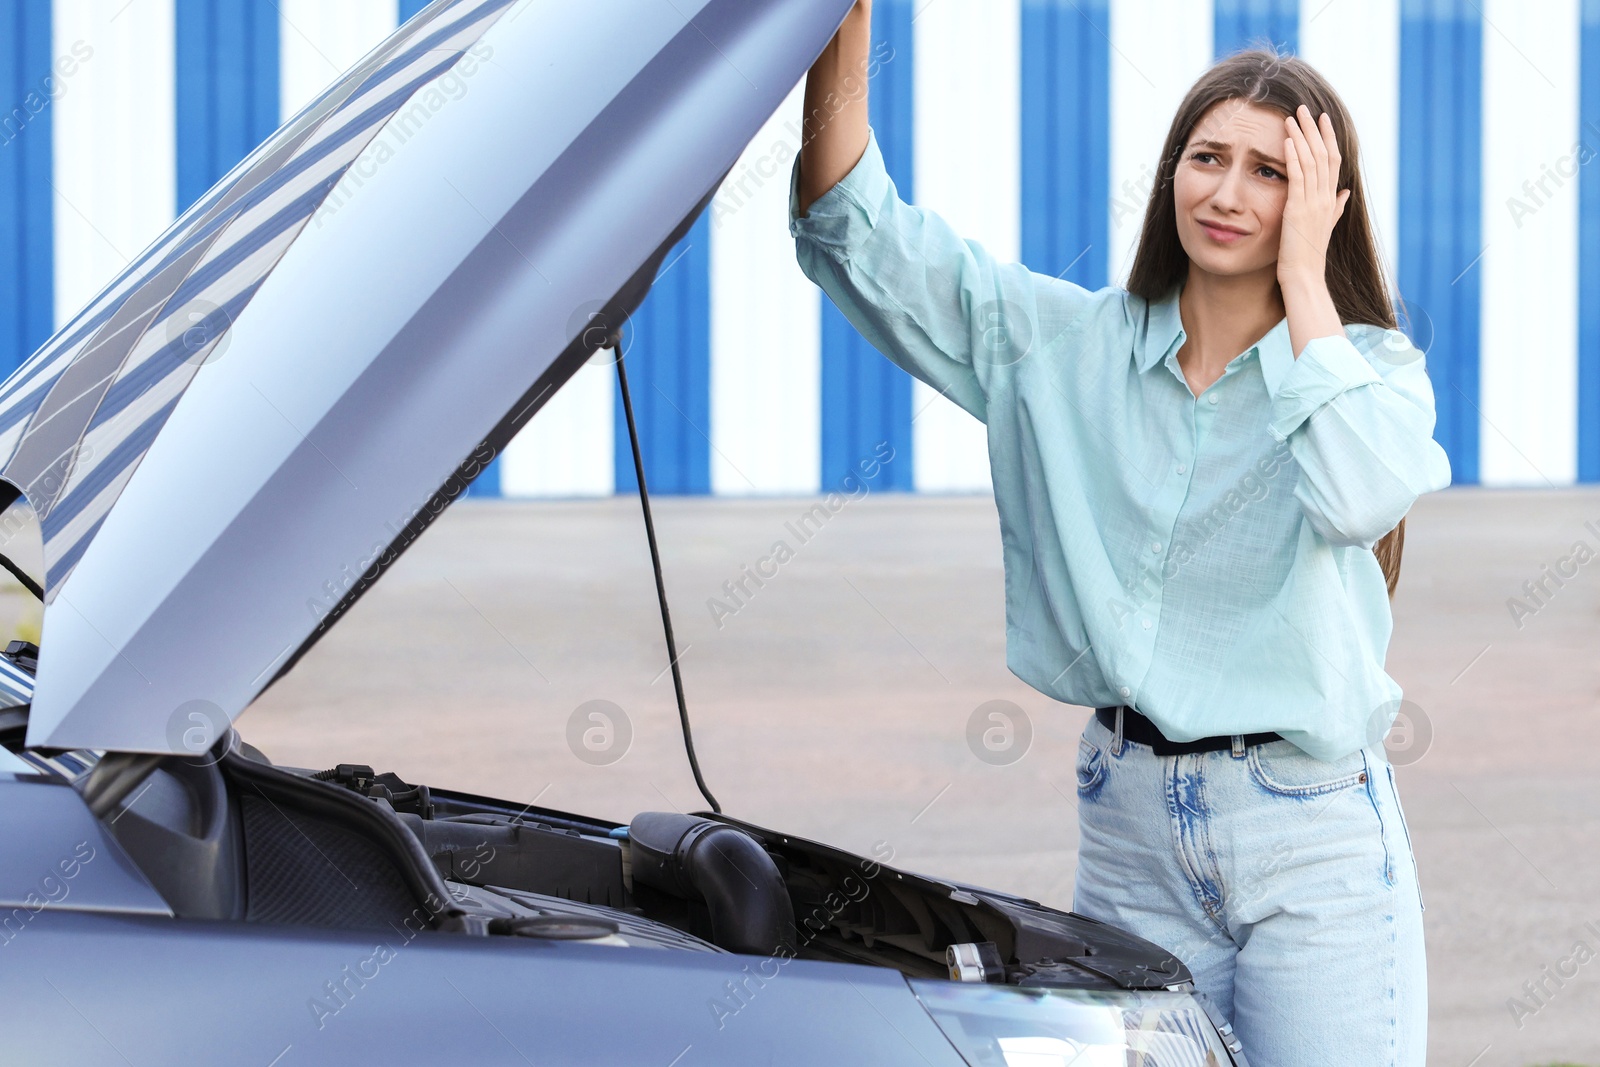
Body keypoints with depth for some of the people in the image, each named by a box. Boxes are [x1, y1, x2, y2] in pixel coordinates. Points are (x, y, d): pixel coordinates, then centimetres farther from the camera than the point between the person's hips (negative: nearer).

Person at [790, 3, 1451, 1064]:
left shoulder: (1373, 367, 3)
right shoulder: (1066, 344, 9)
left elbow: (1356, 497, -21)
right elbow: (856, 237, 3)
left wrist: (1303, 277, -12)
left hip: (1314, 833, -2)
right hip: (1130, 825, 3)